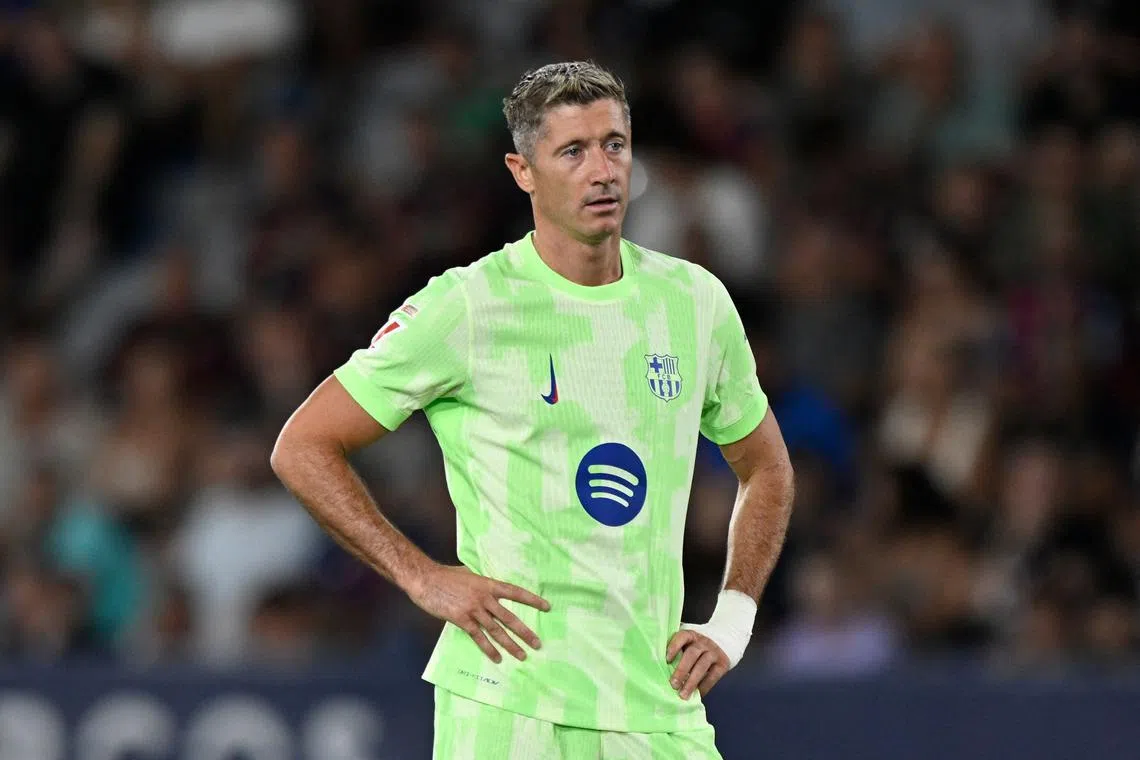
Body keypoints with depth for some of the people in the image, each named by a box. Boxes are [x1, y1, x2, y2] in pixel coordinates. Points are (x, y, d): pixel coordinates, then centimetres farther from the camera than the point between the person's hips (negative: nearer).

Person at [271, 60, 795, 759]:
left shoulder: (694, 300, 8)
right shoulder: (465, 308, -6)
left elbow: (766, 469, 23)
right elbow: (302, 449, -2)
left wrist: (732, 620, 10)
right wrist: (421, 577, -9)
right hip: (507, 699, -4)